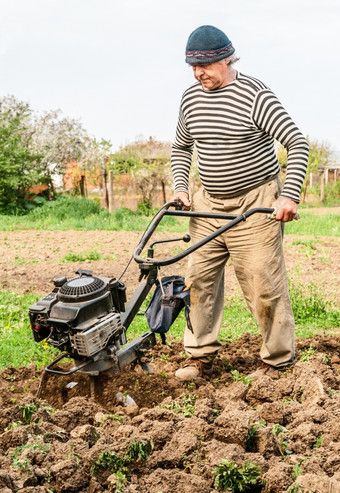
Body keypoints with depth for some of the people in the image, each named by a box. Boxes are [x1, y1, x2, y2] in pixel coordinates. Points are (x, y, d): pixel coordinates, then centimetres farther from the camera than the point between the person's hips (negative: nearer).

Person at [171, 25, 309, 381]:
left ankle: (279, 359, 13)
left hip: (254, 204, -6)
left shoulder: (254, 95, -13)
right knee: (199, 279, 6)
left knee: (263, 285, -3)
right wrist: (180, 188, 7)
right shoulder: (190, 98, 7)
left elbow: (297, 143, -14)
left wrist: (290, 195, -22)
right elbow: (181, 147, 22)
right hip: (207, 204, 6)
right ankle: (201, 355, 18)